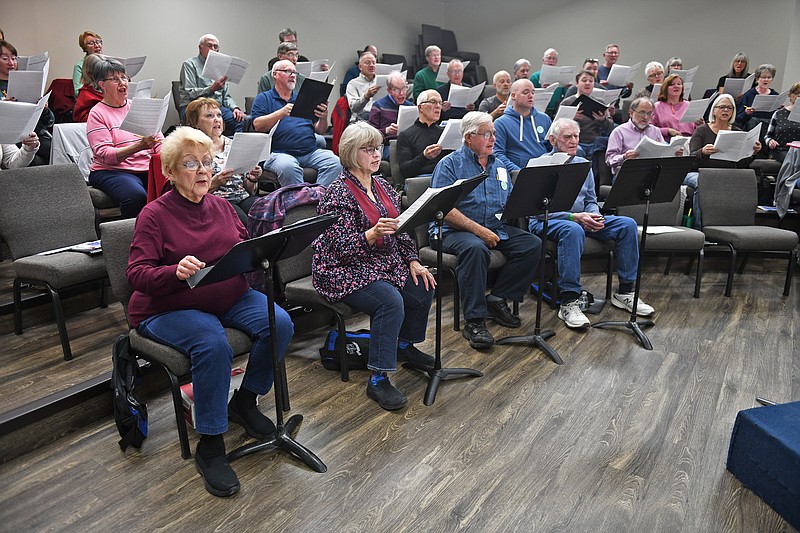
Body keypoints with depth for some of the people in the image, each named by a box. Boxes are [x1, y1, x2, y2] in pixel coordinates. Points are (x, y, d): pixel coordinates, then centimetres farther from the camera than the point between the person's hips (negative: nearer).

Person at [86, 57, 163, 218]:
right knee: (137, 196, -37)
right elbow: (105, 155, -9)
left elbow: (159, 140, 15)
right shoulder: (97, 114, 3)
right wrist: (139, 146, -24)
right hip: (111, 171, -4)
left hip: (147, 169, 4)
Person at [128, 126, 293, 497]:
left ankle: (244, 402, 6)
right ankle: (210, 447, -15)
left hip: (231, 297, 6)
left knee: (280, 324, -19)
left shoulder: (221, 206, 8)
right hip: (168, 309, -5)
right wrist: (176, 271, -36)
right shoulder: (154, 215, -9)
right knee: (214, 346, -35)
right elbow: (137, 273, -15)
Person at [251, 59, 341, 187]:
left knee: (335, 163, -24)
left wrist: (323, 118, -3)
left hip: (311, 152, 4)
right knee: (288, 167, -38)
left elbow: (320, 130, 20)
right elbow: (258, 125, -3)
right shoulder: (264, 98, 14)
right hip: (279, 153, -4)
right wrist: (281, 113, -15)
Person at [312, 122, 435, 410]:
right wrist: (373, 233, -36)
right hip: (345, 270, -8)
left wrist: (413, 261, 2)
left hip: (384, 264, 8)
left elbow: (399, 229, 15)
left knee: (424, 288, -8)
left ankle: (404, 346, 19)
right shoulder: (338, 193, -14)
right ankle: (378, 380, -21)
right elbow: (342, 247, -20)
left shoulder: (382, 186, 11)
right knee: (391, 301, -31)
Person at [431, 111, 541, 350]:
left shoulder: (499, 166, 20)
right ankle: (474, 321, -29)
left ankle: (498, 299, -5)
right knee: (475, 248, -37)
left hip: (496, 229, 6)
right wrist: (478, 230, -20)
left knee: (532, 244, -14)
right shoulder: (450, 164, -1)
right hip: (454, 231, -6)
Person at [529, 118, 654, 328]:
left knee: (627, 224, -12)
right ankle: (568, 302, -37)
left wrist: (595, 216, -5)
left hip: (581, 219, 7)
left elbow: (591, 200, 19)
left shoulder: (583, 165, 17)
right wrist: (573, 217, -21)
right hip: (546, 222, -6)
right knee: (573, 229, -40)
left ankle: (625, 291, -5)